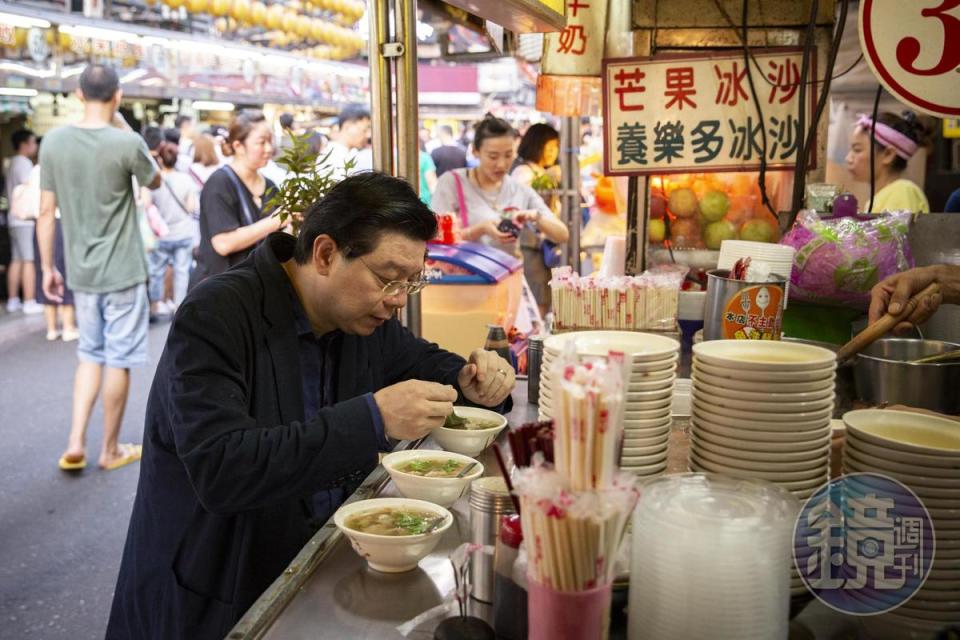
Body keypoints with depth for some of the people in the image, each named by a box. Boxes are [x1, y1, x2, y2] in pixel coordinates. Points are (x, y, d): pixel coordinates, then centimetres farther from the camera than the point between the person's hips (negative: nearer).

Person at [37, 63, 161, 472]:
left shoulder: (54, 140, -2)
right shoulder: (126, 142, -15)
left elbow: (46, 212, 1)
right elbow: (155, 181, 6)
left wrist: (48, 267, 11)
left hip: (81, 270, 5)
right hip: (123, 272, -4)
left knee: (90, 354, 19)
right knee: (118, 359, 7)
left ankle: (76, 443, 14)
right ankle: (110, 450, 18)